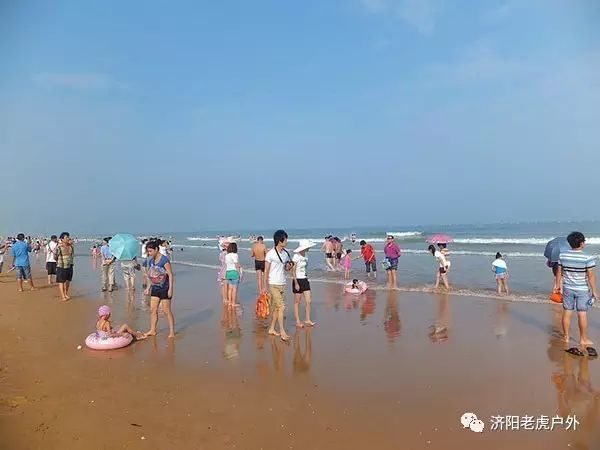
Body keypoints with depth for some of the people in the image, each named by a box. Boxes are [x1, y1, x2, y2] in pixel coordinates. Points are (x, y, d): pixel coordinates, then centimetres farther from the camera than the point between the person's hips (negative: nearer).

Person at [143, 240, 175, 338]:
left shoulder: (164, 260, -17)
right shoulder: (150, 261, 5)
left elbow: (170, 275, -16)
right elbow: (151, 276, 15)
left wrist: (170, 289, -19)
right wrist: (148, 288, 14)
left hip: (164, 289, -7)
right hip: (155, 288, 7)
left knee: (166, 310, -1)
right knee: (153, 310, 9)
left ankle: (172, 331, 10)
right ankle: (152, 330, 22)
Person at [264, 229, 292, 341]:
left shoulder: (286, 253, 7)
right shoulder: (270, 253, -12)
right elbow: (266, 271, -8)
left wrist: (289, 267, -6)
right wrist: (266, 286, -10)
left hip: (282, 284, 6)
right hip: (273, 285, -6)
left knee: (276, 308, 11)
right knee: (281, 307, -8)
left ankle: (271, 329, 24)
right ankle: (282, 332, -1)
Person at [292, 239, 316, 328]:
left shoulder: (305, 255, 8)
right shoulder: (296, 256, -14)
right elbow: (293, 271, -14)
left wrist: (306, 279, 14)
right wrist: (296, 283, -17)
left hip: (305, 280, 7)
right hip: (297, 280, -7)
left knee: (308, 301, 6)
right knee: (297, 302, 4)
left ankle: (307, 319, 20)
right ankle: (297, 321, 13)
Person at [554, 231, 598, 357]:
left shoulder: (562, 255, -6)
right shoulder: (588, 258, -16)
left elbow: (559, 272, 3)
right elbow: (591, 276, -12)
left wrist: (558, 284, 15)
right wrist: (594, 291, -2)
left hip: (567, 288, 3)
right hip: (582, 290, -3)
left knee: (567, 312, 11)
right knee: (582, 314, 6)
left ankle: (566, 337, 21)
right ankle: (583, 339, 17)